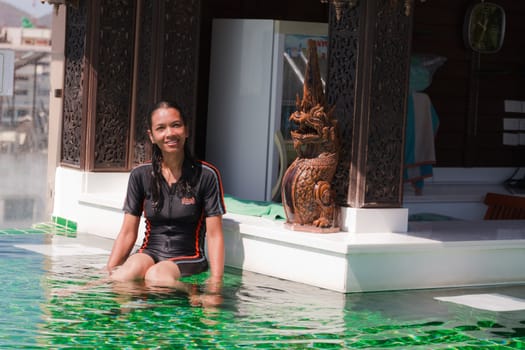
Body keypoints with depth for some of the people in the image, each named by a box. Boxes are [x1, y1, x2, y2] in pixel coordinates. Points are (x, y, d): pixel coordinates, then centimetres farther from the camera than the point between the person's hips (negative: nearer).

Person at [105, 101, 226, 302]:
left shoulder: (206, 175, -3)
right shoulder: (140, 175, 5)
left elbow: (214, 235, -5)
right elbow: (127, 233, 6)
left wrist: (216, 281, -17)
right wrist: (109, 271, -7)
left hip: (187, 258, -2)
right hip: (150, 253, 2)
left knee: (155, 275, -35)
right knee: (126, 274, -34)